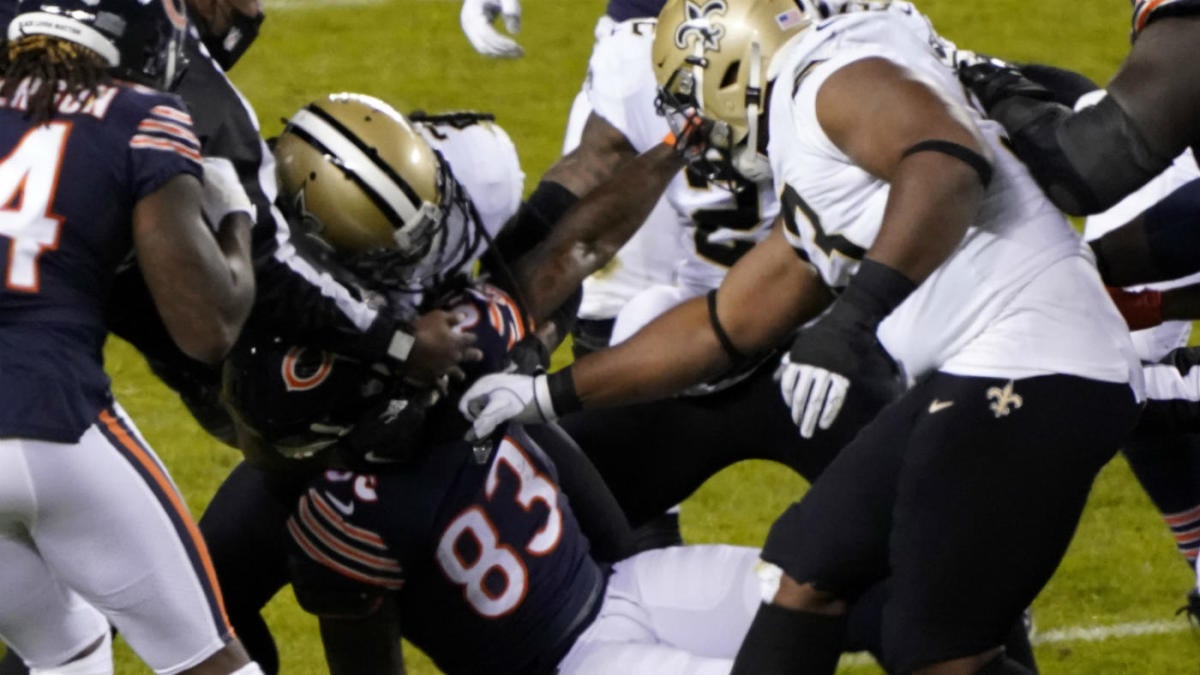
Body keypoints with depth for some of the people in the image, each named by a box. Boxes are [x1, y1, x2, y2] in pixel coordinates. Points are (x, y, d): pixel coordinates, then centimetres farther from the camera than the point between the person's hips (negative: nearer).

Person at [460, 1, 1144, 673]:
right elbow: (721, 324, 34)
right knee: (806, 565, 17)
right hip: (968, 380, 11)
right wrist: (549, 394, 37)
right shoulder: (810, 210, 25)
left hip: (1028, 367, -11)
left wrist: (856, 315, -31)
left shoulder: (836, 77, -5)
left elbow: (949, 165, -24)